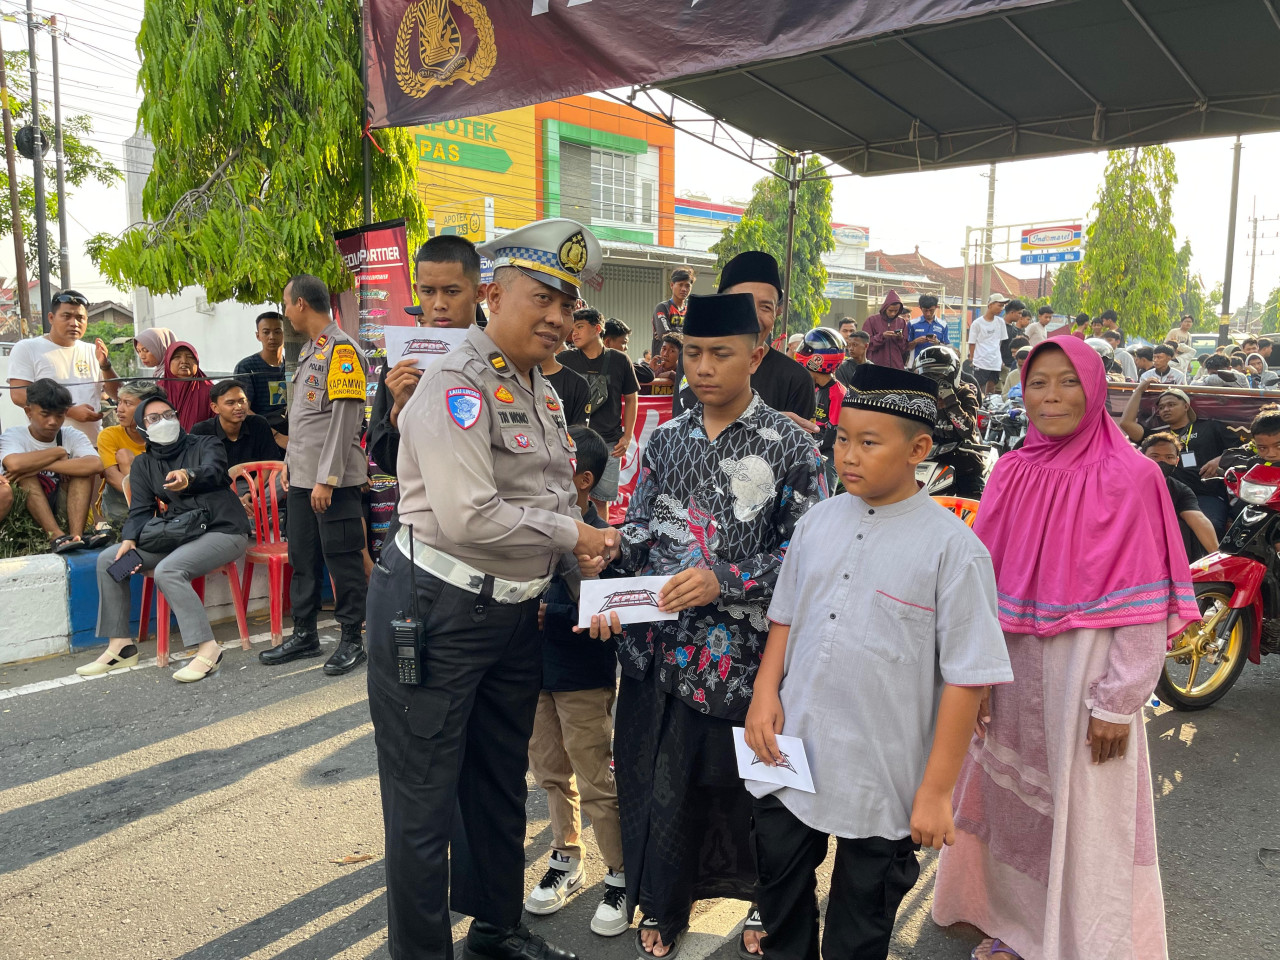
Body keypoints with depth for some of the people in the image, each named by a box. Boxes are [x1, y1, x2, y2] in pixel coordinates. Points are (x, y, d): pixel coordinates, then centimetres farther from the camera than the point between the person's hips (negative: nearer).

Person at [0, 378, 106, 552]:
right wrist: (59, 452, -20)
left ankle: (76, 534, -34)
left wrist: (40, 466, -30)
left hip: (62, 509, 2)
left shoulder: (72, 436, -1)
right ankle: (57, 536, -39)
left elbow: (96, 465, -25)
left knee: (83, 468, -18)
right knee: (26, 474, -26)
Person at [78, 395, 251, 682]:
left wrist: (188, 477, -49)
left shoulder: (205, 445, -2)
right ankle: (120, 645, 1)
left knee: (167, 570, -31)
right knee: (108, 559, -5)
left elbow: (212, 471, -25)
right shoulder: (143, 464, 14)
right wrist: (129, 540, -15)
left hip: (223, 531, -7)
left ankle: (208, 650, -29)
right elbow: (140, 510, 6)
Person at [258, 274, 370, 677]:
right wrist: (290, 463, 18)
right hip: (302, 477, 9)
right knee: (302, 559, 14)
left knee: (342, 560, 0)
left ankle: (352, 640, 12)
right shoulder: (309, 350, 16)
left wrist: (327, 478, -20)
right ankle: (305, 635, 26)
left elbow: (344, 419, -18)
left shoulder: (342, 350, -13)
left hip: (334, 480, -9)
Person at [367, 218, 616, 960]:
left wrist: (585, 572, 1)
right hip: (437, 613, -9)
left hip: (515, 613, 9)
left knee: (503, 785, 23)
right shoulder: (459, 384, -17)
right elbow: (468, 517, -28)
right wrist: (572, 534, -16)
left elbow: (558, 501, 16)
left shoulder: (542, 391, 11)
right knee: (425, 801, 5)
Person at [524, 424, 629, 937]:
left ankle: (621, 877, 23)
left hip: (584, 681, -7)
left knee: (597, 785, 4)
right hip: (538, 670, 7)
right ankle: (566, 861, 39)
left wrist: (549, 616, -27)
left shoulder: (597, 539, -20)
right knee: (551, 773, 20)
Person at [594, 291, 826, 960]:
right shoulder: (665, 439, 6)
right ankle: (665, 906, 39)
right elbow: (636, 537, 9)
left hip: (742, 650, -3)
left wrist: (725, 579, -22)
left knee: (745, 780, 14)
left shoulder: (789, 445, -6)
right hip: (661, 646, 3)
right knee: (660, 780, 14)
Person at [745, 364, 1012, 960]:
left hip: (881, 781, -4)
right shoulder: (817, 521, 1)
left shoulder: (952, 547, -14)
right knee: (780, 896, 21)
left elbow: (966, 678, -13)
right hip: (790, 760, 4)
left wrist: (936, 789, -12)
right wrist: (766, 691, -1)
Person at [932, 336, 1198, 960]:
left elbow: (1144, 607, -12)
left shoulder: (1129, 478, -11)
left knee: (1086, 814, 7)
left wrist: (1118, 703, -13)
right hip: (1012, 672, 5)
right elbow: (986, 582, 6)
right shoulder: (1012, 473, 4)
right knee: (1011, 798, 14)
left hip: (1086, 673, -4)